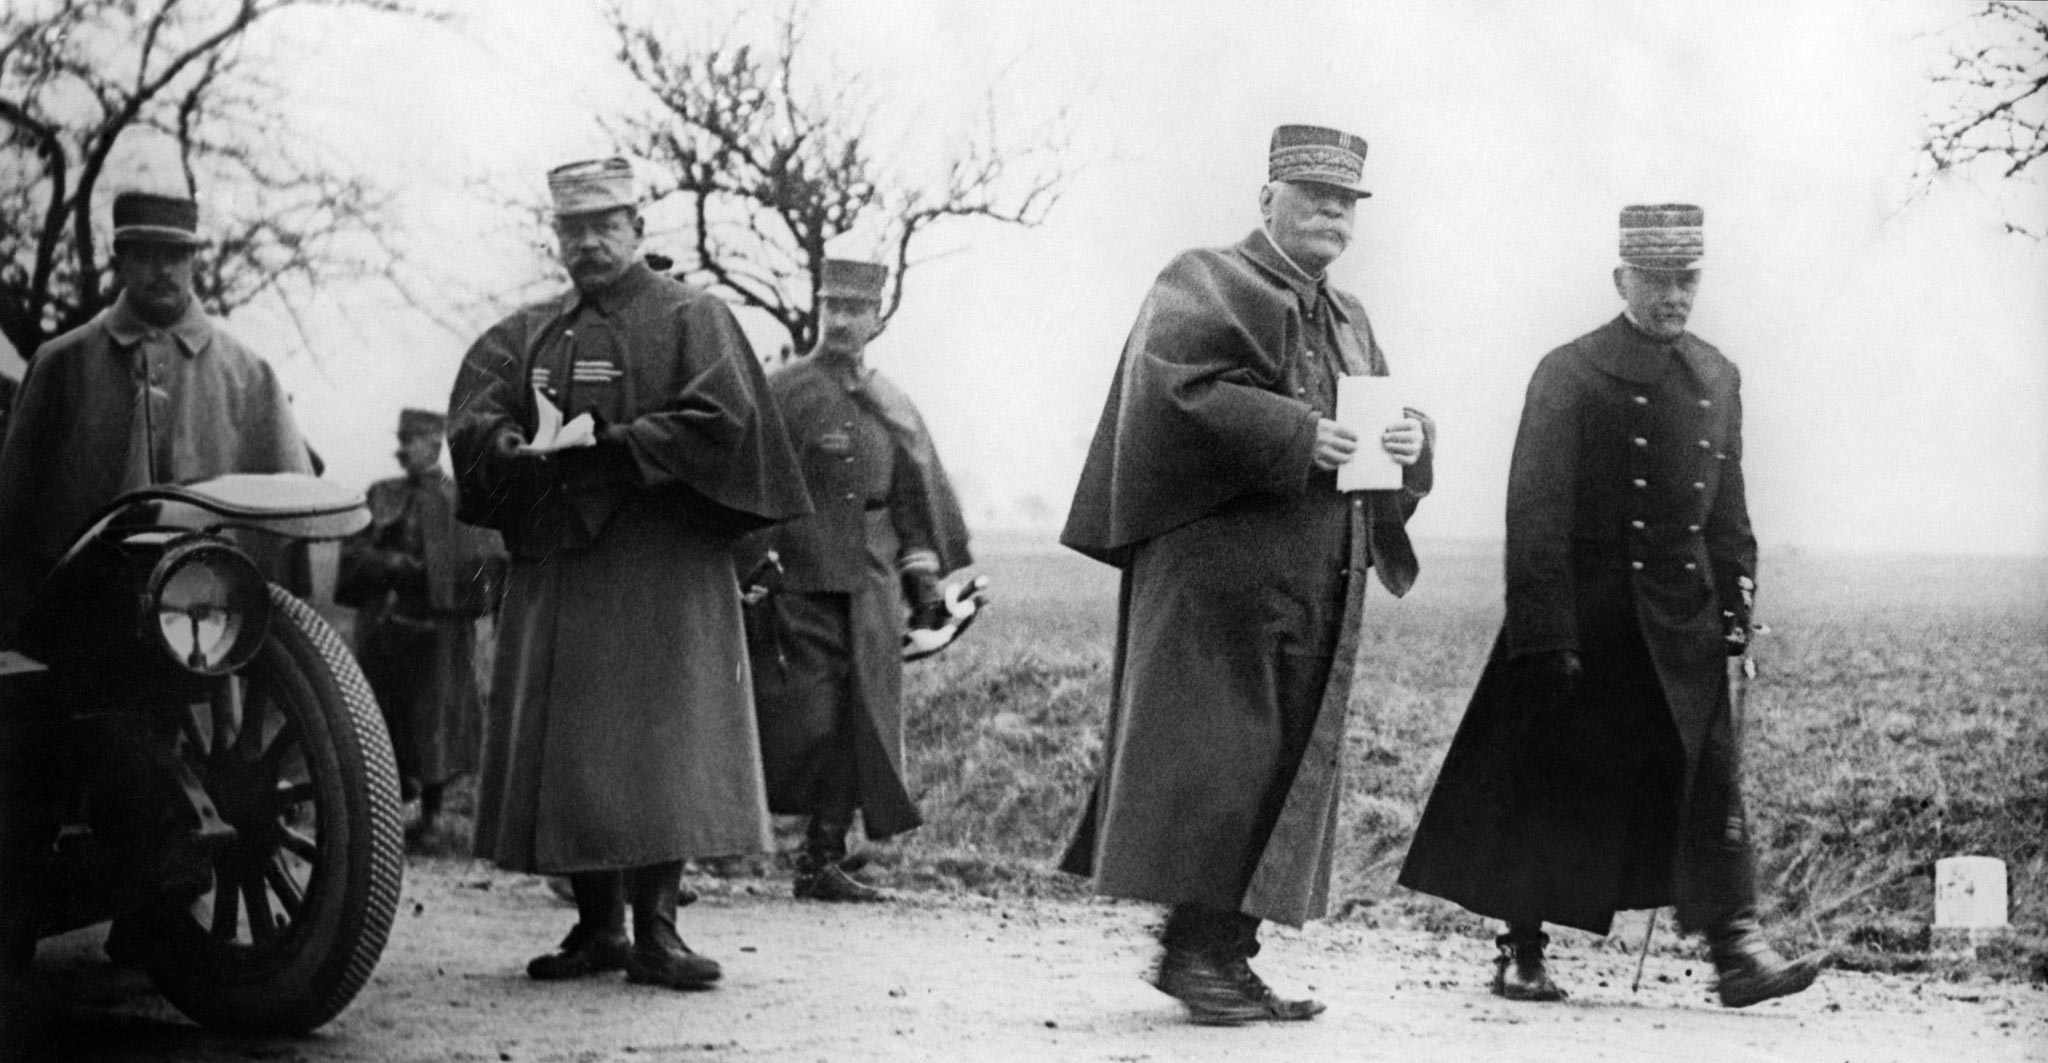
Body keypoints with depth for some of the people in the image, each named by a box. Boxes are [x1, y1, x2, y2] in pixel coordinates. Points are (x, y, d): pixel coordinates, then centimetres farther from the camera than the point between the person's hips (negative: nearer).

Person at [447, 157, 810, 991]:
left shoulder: (690, 319, 3)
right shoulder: (528, 334, 18)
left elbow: (721, 417, -11)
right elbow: (472, 415, 5)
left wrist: (609, 446, -18)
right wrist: (518, 448, -17)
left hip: (658, 570, -5)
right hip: (552, 569, 5)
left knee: (658, 741, -9)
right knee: (563, 745, 3)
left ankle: (655, 930, -6)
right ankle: (595, 926, 11)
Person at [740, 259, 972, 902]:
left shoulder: (892, 406, 13)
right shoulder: (781, 394, -2)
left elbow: (918, 494, 19)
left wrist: (926, 582, 13)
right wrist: (751, 575, -11)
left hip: (871, 590, 5)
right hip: (799, 584, -5)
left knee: (860, 727, 4)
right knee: (804, 722, -10)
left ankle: (824, 861, 11)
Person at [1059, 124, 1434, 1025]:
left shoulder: (1348, 320, 21)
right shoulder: (1203, 288, -2)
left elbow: (1390, 420, 21)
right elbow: (1173, 392, -17)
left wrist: (1411, 439, -3)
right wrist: (1295, 435, -22)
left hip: (1318, 579, 8)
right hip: (1219, 567, -8)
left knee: (1290, 764, 6)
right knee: (1216, 752, -8)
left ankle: (1229, 951, 12)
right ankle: (1192, 948, -3)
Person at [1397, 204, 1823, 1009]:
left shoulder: (1718, 378, 12)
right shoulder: (1569, 373, -6)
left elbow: (1728, 509, 18)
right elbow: (1536, 513, -9)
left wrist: (1737, 607, 9)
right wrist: (1545, 634, -14)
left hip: (1683, 621, 5)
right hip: (1585, 616, -4)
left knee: (1710, 778, -2)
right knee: (1550, 784, 3)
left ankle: (1736, 949, -3)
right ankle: (1522, 951, 14)